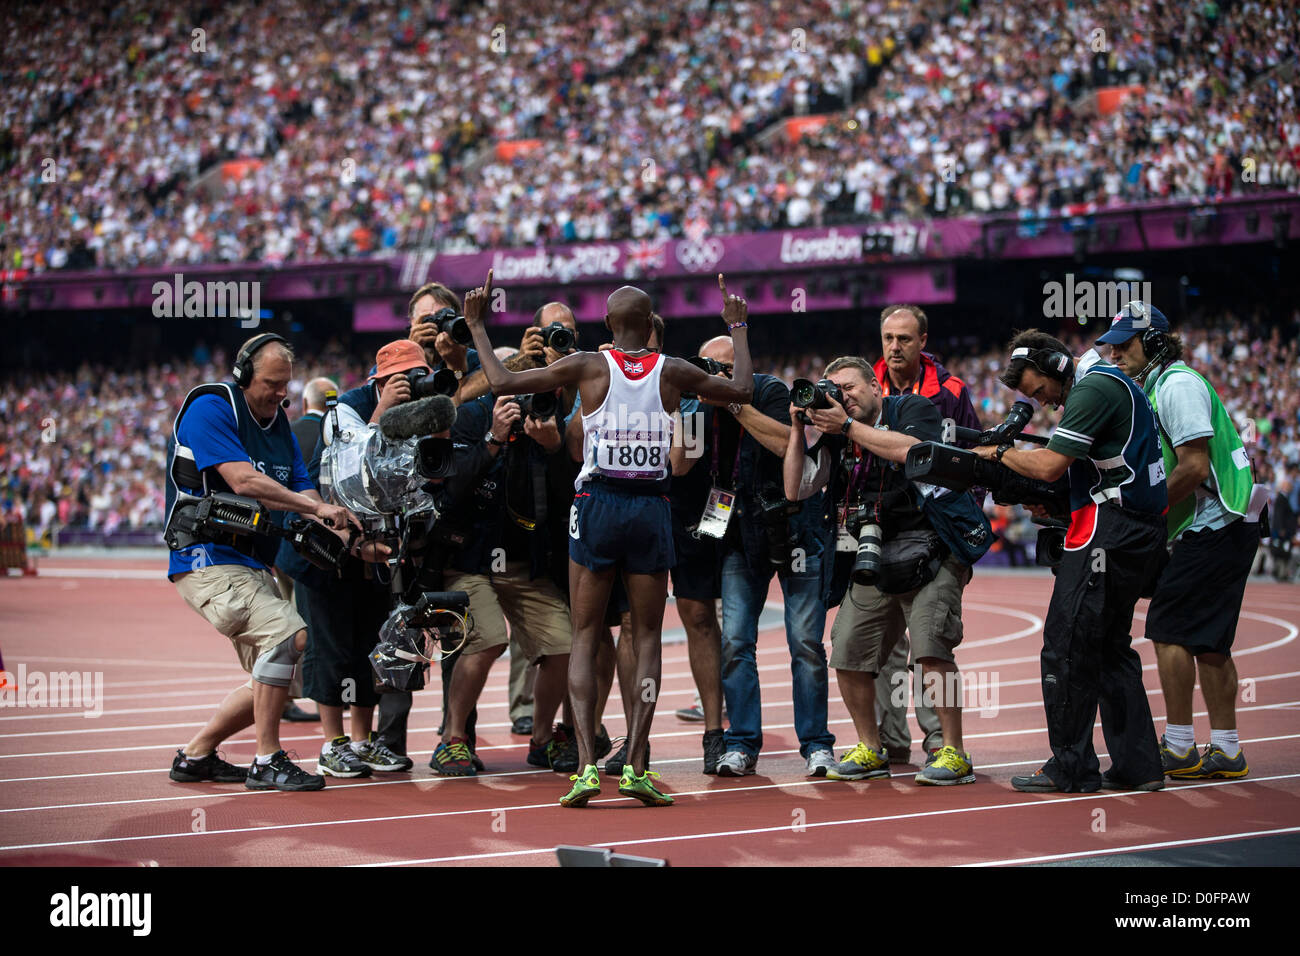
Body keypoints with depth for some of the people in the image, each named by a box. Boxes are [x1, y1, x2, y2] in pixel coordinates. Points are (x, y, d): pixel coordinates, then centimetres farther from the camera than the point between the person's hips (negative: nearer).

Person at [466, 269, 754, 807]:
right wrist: (738, 327, 29)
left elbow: (502, 382, -3)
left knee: (585, 638, 5)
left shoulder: (587, 366, -4)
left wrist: (477, 326, 10)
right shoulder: (673, 372, 1)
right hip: (651, 507, 1)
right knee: (647, 640, 7)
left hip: (597, 503, -1)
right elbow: (743, 390, 15)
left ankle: (586, 764, -7)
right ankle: (635, 766, -2)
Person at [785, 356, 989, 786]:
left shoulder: (913, 408, 1)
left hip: (928, 550, -6)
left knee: (931, 645, -20)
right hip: (873, 561, 6)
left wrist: (848, 426, -13)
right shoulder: (836, 437, 14)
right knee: (848, 654, 0)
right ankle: (870, 750, 17)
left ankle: (953, 753, -13)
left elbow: (912, 451, -20)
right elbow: (794, 490, 11)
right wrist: (798, 429, 3)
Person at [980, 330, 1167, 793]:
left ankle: (1071, 769, -2)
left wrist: (999, 452, -4)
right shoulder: (1108, 382, 19)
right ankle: (1138, 765, 11)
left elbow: (1050, 465, -19)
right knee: (1111, 647, 13)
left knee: (1067, 647, -6)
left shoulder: (1095, 389, -14)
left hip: (1110, 530, -11)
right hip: (1140, 530, 11)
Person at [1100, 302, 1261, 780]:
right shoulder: (1153, 388, 18)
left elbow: (1195, 465, -20)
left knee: (1169, 628, -8)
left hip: (1215, 524, -10)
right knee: (1208, 639, 10)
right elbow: (1159, 470, 20)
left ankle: (1178, 748, -5)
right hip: (1227, 525, 10)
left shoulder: (1178, 384, -13)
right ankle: (1226, 751, 13)